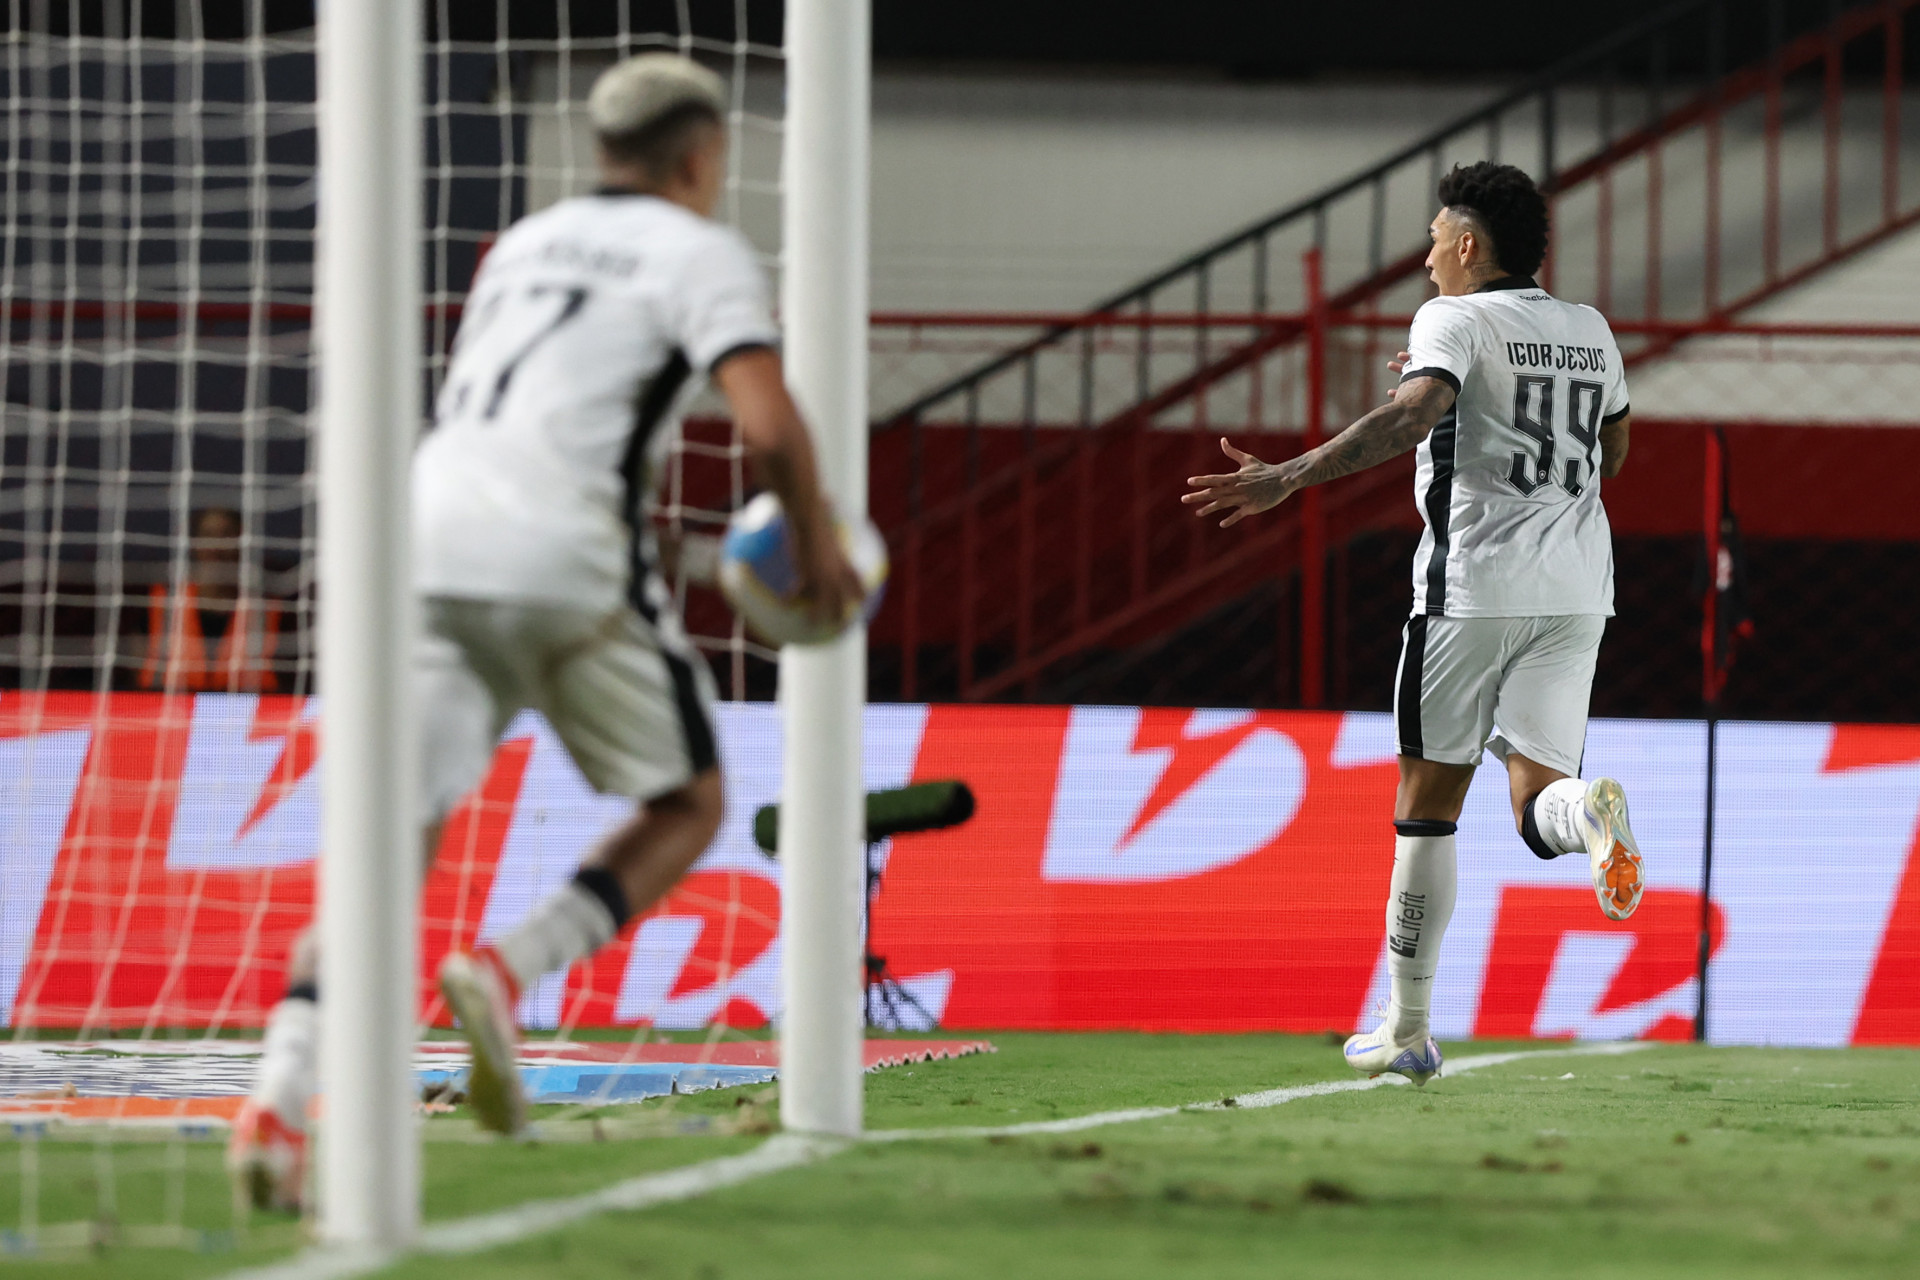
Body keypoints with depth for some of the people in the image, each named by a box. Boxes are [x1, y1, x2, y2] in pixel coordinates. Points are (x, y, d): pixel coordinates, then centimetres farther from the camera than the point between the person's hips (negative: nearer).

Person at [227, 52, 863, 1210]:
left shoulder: (523, 245, 27)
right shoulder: (704, 256, 6)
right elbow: (769, 425, -8)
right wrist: (818, 540, 8)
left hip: (431, 542, 5)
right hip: (565, 560, -5)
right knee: (688, 806, 14)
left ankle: (279, 1102, -19)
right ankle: (507, 974, -11)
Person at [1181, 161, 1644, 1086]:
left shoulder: (1456, 321, -4)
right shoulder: (1591, 333, 15)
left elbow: (1409, 417, -23)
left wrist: (1286, 479, -30)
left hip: (1475, 584, -5)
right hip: (1575, 589, 5)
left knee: (1429, 802, 6)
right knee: (1537, 806, 4)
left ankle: (1408, 1032, 10)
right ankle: (1591, 811, -34)